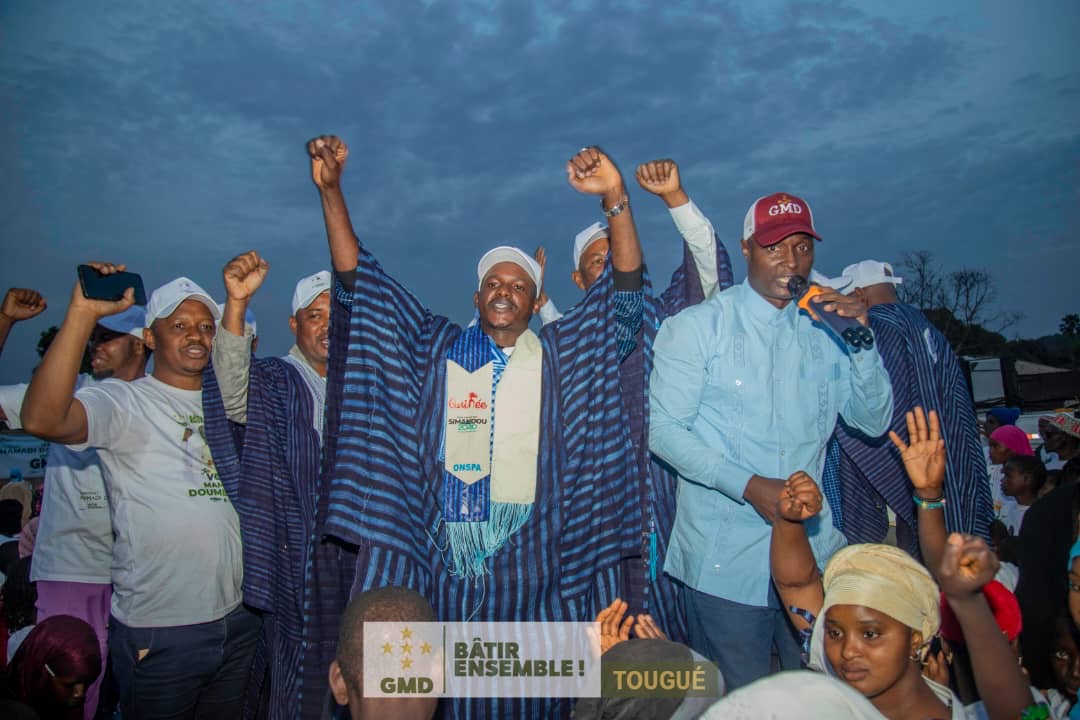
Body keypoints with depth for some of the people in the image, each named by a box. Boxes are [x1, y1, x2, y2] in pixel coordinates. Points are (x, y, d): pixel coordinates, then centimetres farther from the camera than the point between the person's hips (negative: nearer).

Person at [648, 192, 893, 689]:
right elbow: (664, 430, -10)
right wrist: (748, 485, -20)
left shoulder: (826, 330, 8)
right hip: (723, 559, -4)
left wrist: (863, 342, -7)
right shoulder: (695, 327, -4)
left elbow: (874, 422, 9)